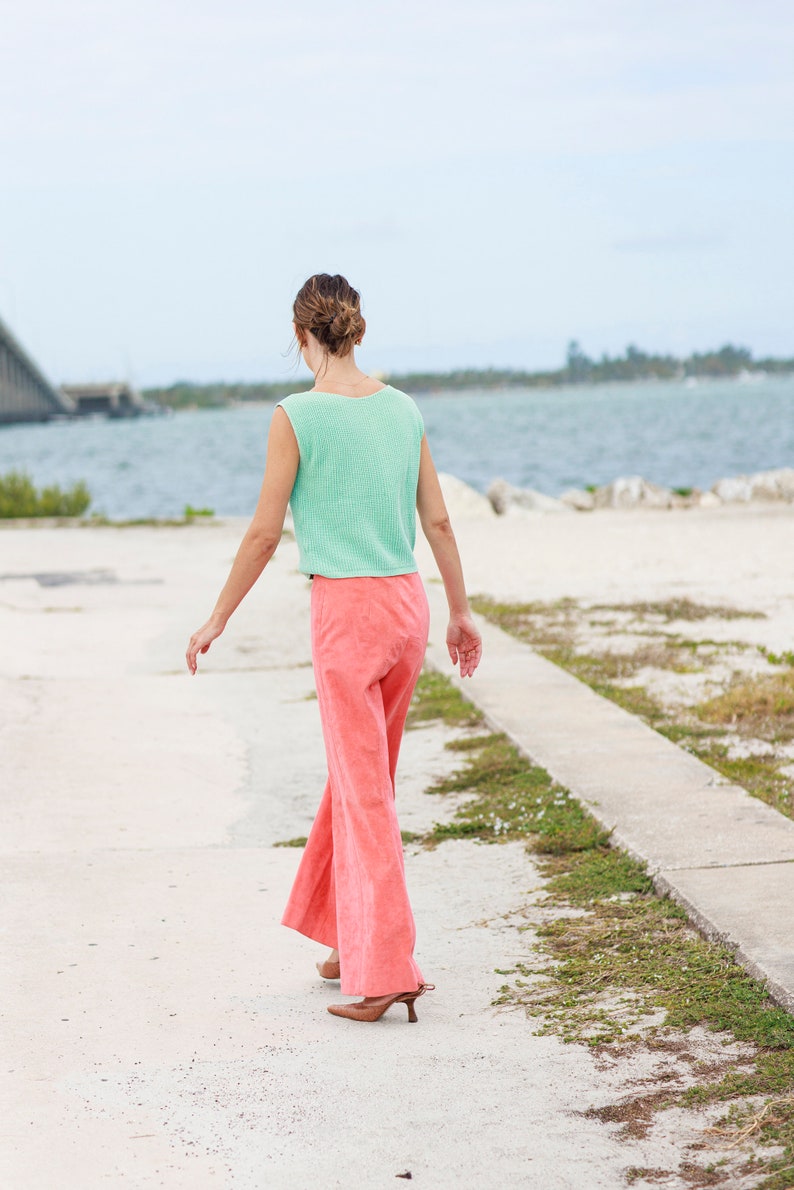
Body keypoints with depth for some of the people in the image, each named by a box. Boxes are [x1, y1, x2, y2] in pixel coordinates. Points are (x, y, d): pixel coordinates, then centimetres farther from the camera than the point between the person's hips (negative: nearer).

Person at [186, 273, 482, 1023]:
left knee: (364, 792, -3)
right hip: (407, 604, 6)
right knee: (361, 774, 20)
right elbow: (437, 520, 9)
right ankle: (348, 939, 30)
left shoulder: (297, 416, -10)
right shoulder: (402, 409, 6)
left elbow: (264, 533, -8)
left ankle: (388, 971, -4)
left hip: (345, 610, -6)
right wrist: (461, 613, 19)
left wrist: (216, 621, 2)